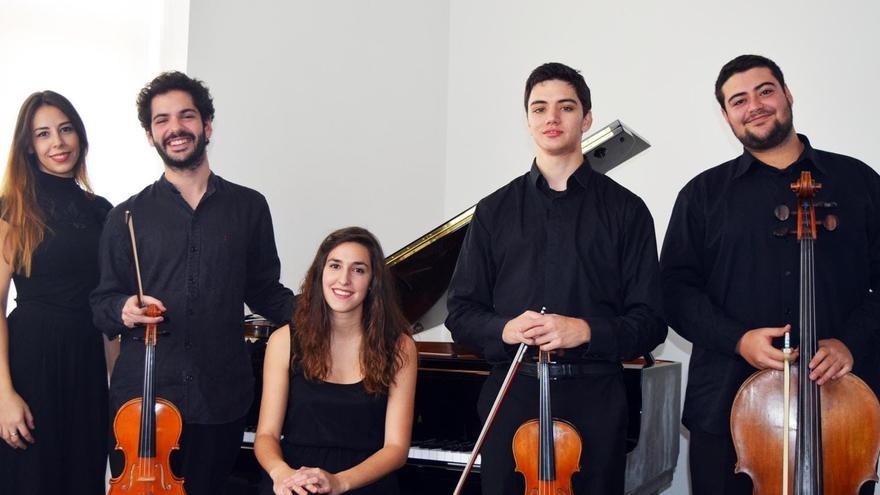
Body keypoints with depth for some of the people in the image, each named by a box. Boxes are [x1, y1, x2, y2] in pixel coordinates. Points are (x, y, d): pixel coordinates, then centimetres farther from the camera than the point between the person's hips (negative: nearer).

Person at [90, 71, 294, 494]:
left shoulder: (248, 207, 7)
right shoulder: (127, 217, 6)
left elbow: (265, 291, 12)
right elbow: (102, 303, 8)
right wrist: (123, 310, -14)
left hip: (220, 400, 0)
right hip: (141, 395, 0)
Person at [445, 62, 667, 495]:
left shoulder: (625, 210, 4)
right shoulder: (494, 211, 10)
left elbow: (649, 322, 1)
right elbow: (461, 313, 8)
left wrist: (586, 330, -17)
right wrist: (504, 328, -13)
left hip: (594, 399, -1)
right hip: (511, 397, 1)